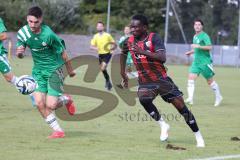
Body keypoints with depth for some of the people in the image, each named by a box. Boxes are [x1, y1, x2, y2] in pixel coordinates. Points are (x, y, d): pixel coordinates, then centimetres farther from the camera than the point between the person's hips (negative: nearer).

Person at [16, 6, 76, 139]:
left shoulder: (48, 34, -25)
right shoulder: (23, 32, -9)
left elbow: (62, 52, -11)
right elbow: (20, 55, 1)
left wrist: (70, 70, 2)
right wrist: (19, 53, -25)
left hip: (54, 69, -5)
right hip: (38, 70, 5)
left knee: (50, 105, -11)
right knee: (39, 103, -9)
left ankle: (66, 100, 24)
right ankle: (58, 131, 7)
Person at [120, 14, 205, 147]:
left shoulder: (154, 38, -15)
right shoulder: (129, 41, 0)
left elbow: (162, 57, -31)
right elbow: (123, 54, 23)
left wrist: (143, 52, -38)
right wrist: (123, 74, 20)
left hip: (161, 79, -3)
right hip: (145, 82, 3)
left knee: (181, 107, -4)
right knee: (143, 99, -30)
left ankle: (198, 137, 10)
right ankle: (163, 125, -10)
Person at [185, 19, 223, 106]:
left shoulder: (204, 36, -10)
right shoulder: (195, 37, 15)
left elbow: (209, 47, -21)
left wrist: (198, 46, -25)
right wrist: (191, 52, 14)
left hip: (205, 62, -7)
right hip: (196, 62, 7)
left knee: (210, 81, 3)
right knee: (191, 78, -11)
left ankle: (218, 97, 21)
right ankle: (190, 98, -17)